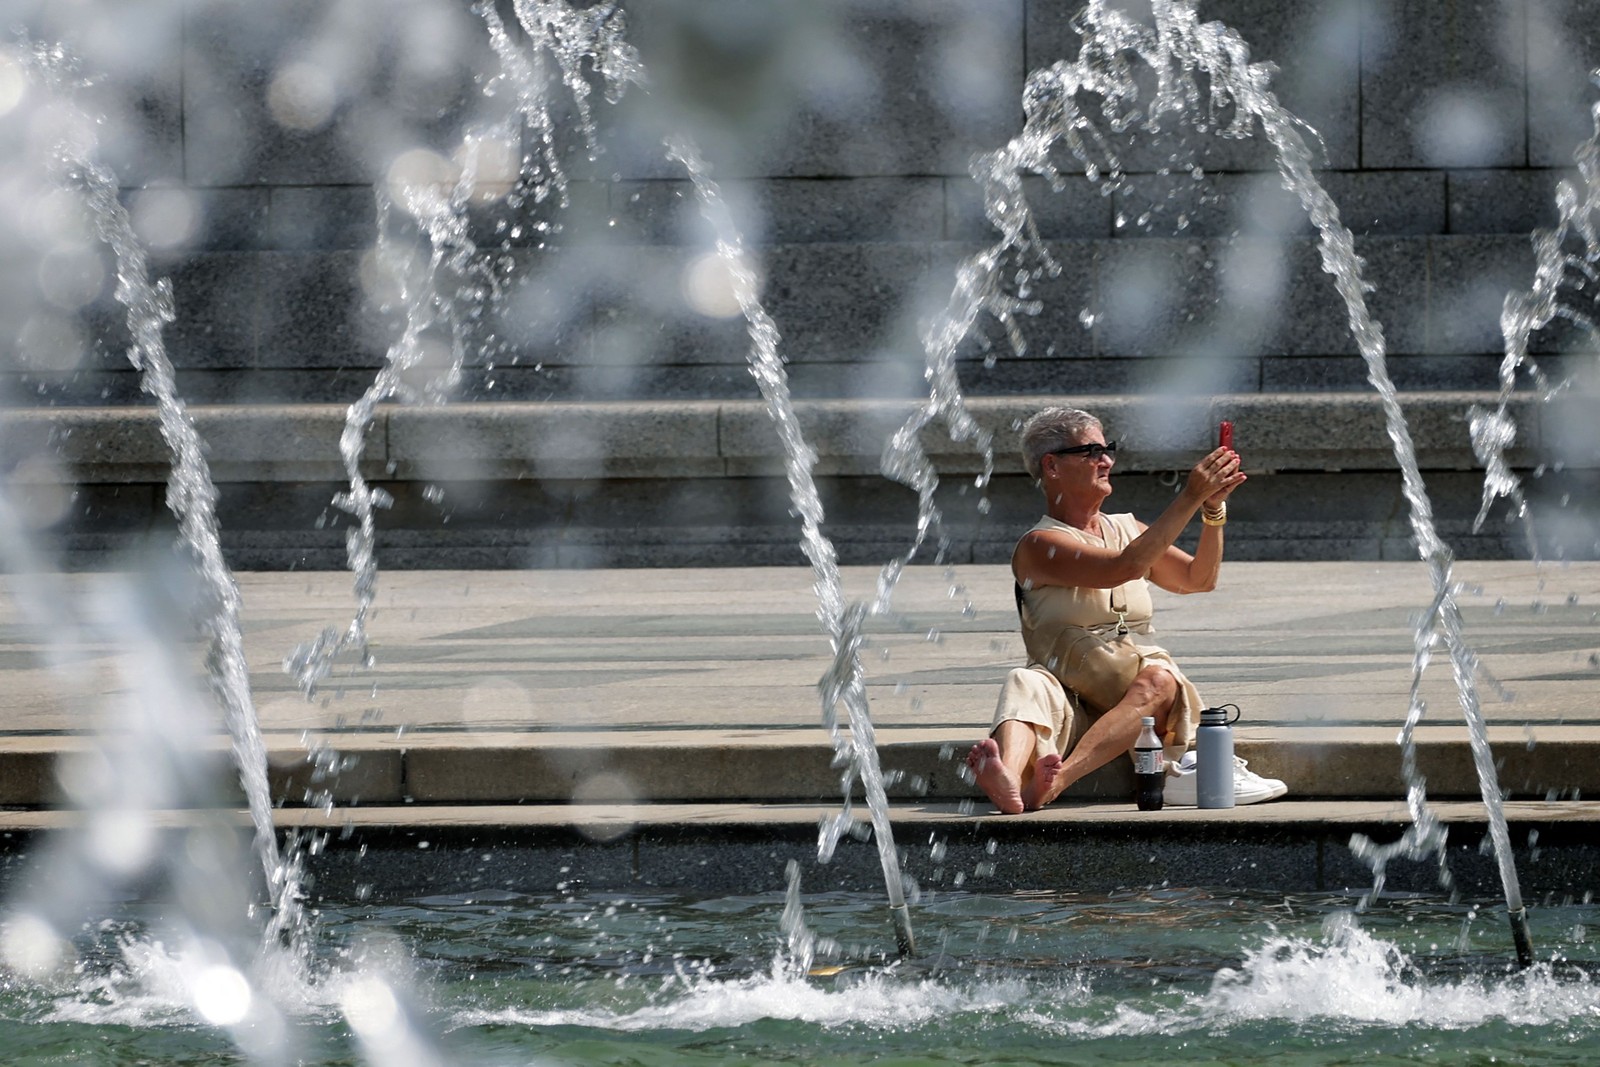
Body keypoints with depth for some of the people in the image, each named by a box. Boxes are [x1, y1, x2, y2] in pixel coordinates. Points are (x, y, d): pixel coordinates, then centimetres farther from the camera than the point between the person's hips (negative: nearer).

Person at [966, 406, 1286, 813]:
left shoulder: (1126, 529, 23)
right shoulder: (1038, 546, 0)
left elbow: (1199, 578, 20)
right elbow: (1124, 568, -15)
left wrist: (1214, 509, 5)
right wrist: (1190, 498, -14)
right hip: (1069, 699, -4)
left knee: (1159, 679, -32)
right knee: (1026, 684, -36)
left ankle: (1053, 781, -56)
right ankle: (1010, 783, -70)